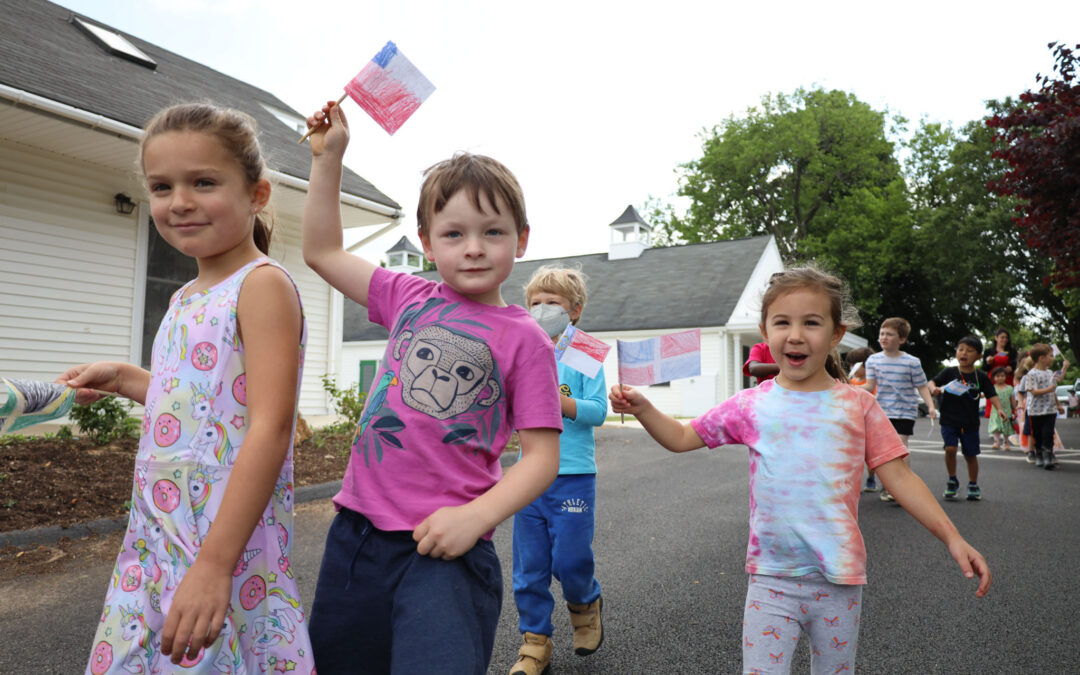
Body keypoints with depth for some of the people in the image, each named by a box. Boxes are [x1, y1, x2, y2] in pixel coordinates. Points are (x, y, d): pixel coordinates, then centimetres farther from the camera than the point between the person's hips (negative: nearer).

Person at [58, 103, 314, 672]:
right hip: (153, 541, 8)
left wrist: (215, 563, -25)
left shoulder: (262, 286, -15)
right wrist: (123, 378, 15)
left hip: (229, 546, -8)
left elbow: (270, 427, -23)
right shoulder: (186, 300, 11)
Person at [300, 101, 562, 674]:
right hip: (355, 530, 5)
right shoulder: (410, 298, 5)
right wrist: (329, 156, 10)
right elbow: (322, 252, 15)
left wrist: (476, 517, -21)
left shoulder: (523, 338, -7)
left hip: (441, 547, -5)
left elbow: (542, 456, -8)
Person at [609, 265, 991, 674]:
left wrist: (952, 538, -7)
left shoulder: (857, 405, -1)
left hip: (839, 582, 1)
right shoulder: (751, 406, -1)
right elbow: (681, 438, 6)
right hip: (771, 579, 0)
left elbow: (898, 477, 0)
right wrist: (642, 407, -9)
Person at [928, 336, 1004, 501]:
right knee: (950, 449, -16)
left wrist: (999, 409, -18)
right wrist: (934, 389, -26)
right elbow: (932, 382, -3)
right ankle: (952, 481, 6)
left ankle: (973, 485, 28)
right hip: (949, 420, -1)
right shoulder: (949, 372, -1)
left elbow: (992, 394, -1)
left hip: (970, 423, 1)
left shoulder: (981, 377, 0)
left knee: (971, 454, 9)